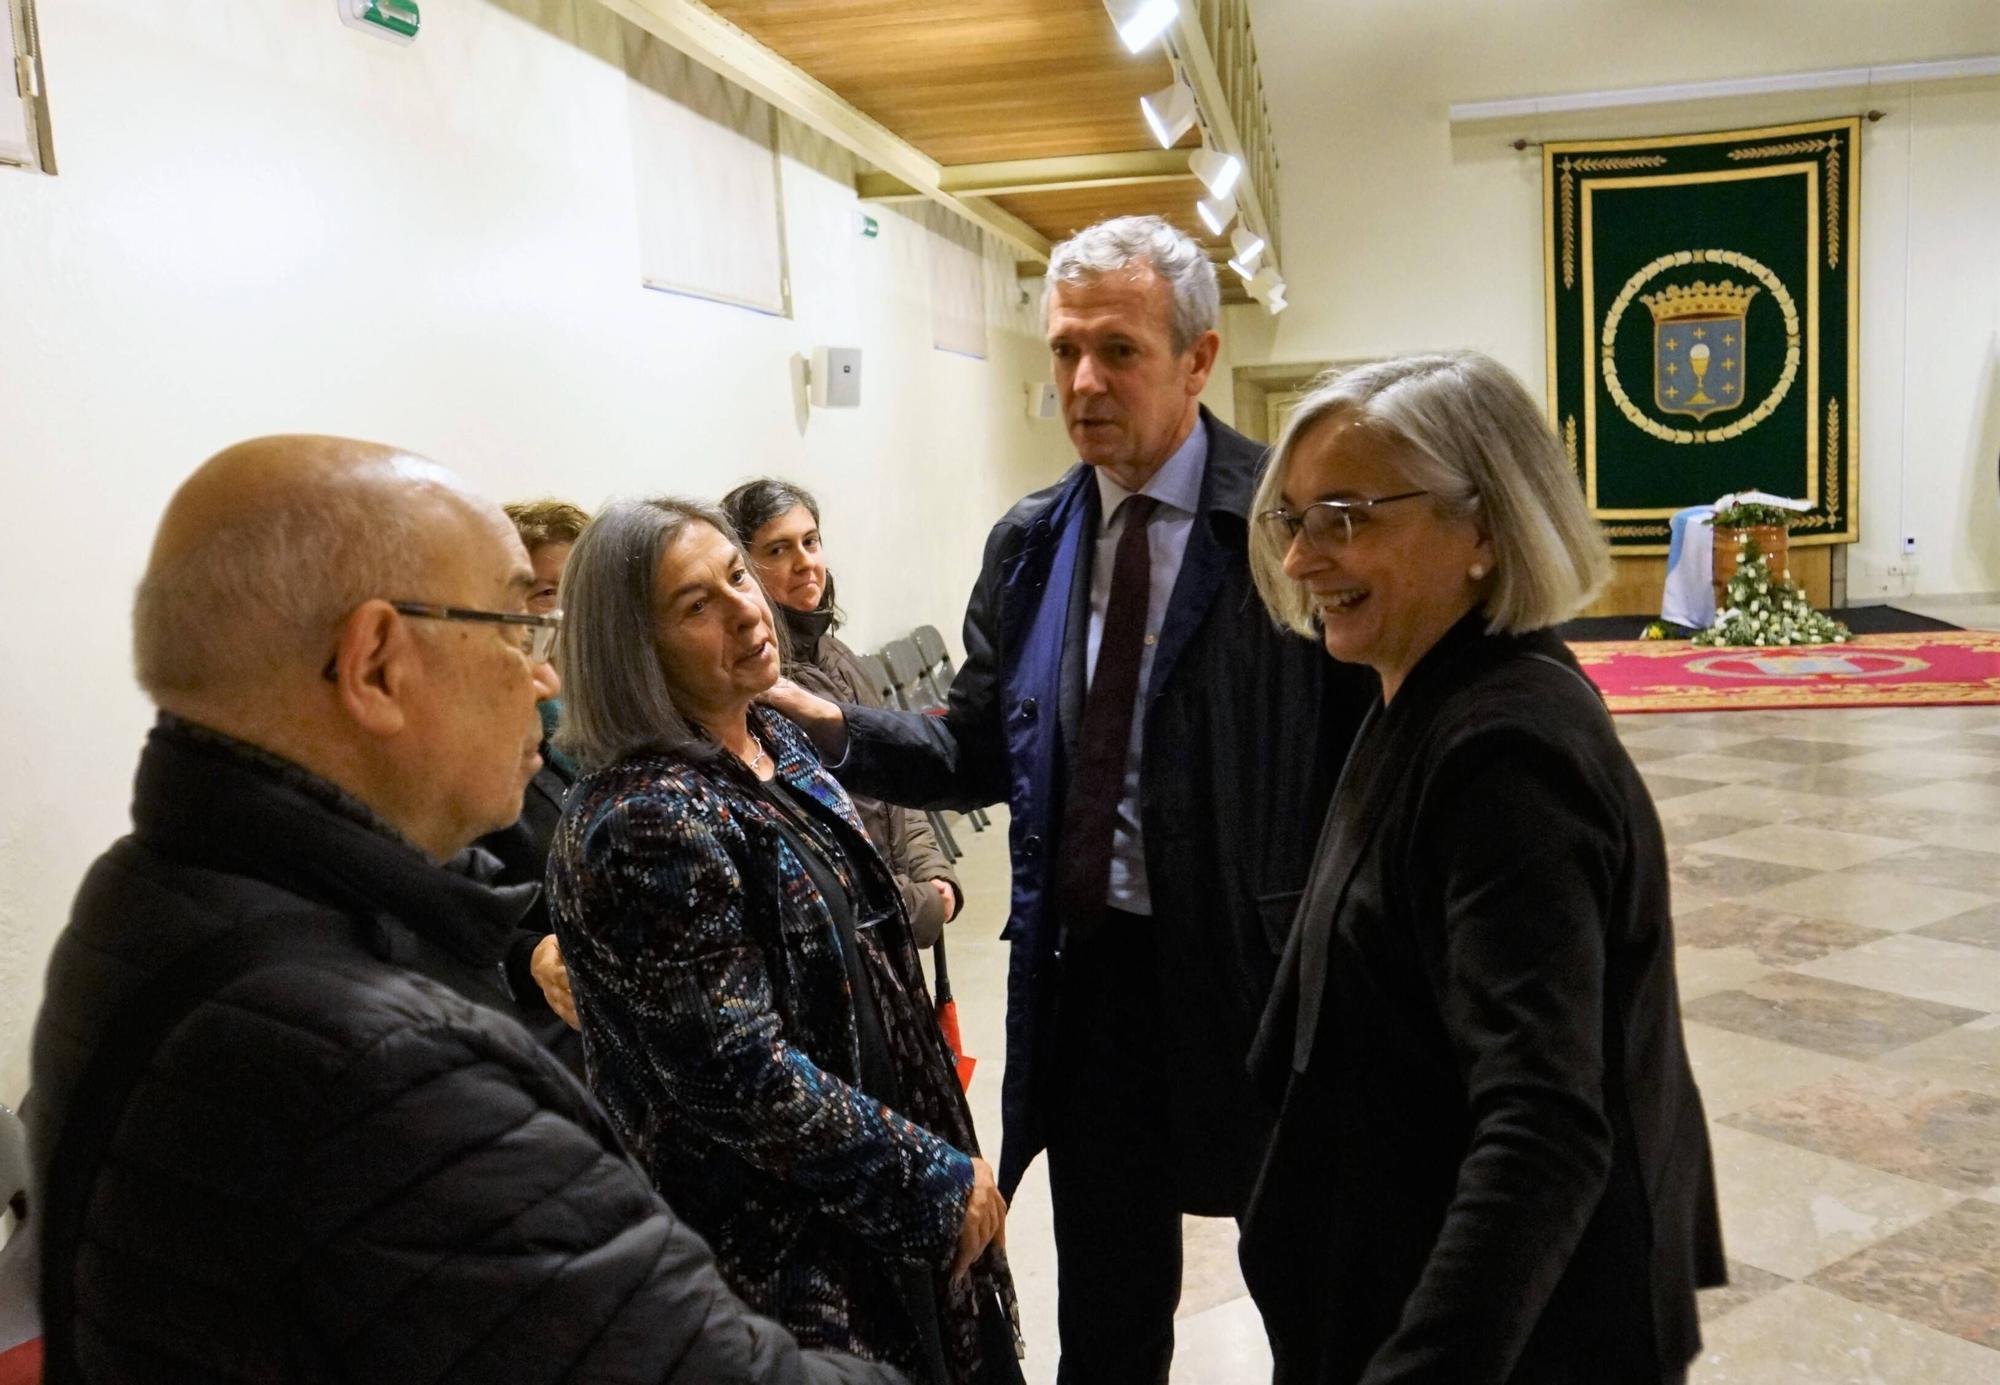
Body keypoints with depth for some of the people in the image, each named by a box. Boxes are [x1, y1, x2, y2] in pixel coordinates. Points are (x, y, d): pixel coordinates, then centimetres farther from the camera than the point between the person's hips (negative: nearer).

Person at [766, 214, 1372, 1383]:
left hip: (1261, 975, -4)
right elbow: (983, 754, 6)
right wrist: (839, 728, -8)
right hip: (1088, 970, 4)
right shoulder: (1029, 543, 4)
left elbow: (1368, 749, -14)